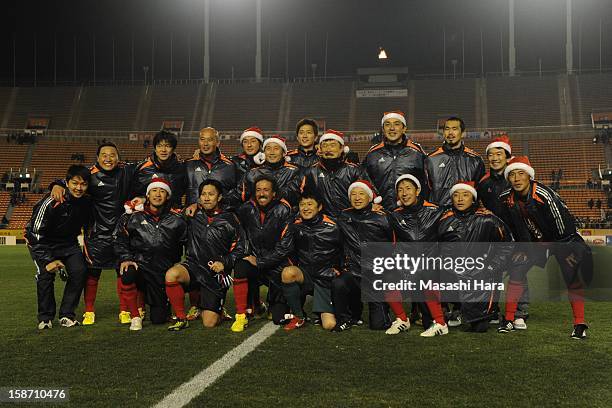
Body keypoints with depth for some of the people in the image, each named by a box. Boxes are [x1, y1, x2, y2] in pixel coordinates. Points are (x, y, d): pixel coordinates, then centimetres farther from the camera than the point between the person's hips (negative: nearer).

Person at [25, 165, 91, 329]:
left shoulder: (86, 202, -11)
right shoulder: (51, 203, -28)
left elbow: (87, 225, 10)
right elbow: (37, 233, -25)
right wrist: (48, 260, -28)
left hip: (68, 243, 5)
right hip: (41, 242, -4)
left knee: (79, 271, -14)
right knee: (46, 274, -22)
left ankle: (67, 315, -1)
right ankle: (45, 318, -3)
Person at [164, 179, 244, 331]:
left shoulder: (229, 220, 2)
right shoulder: (193, 215, 7)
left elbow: (239, 250, 5)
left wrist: (224, 263, -11)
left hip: (215, 274, -2)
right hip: (193, 265, 2)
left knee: (209, 323, -8)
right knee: (171, 274, -34)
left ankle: (219, 311, 31)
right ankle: (181, 318, -14)